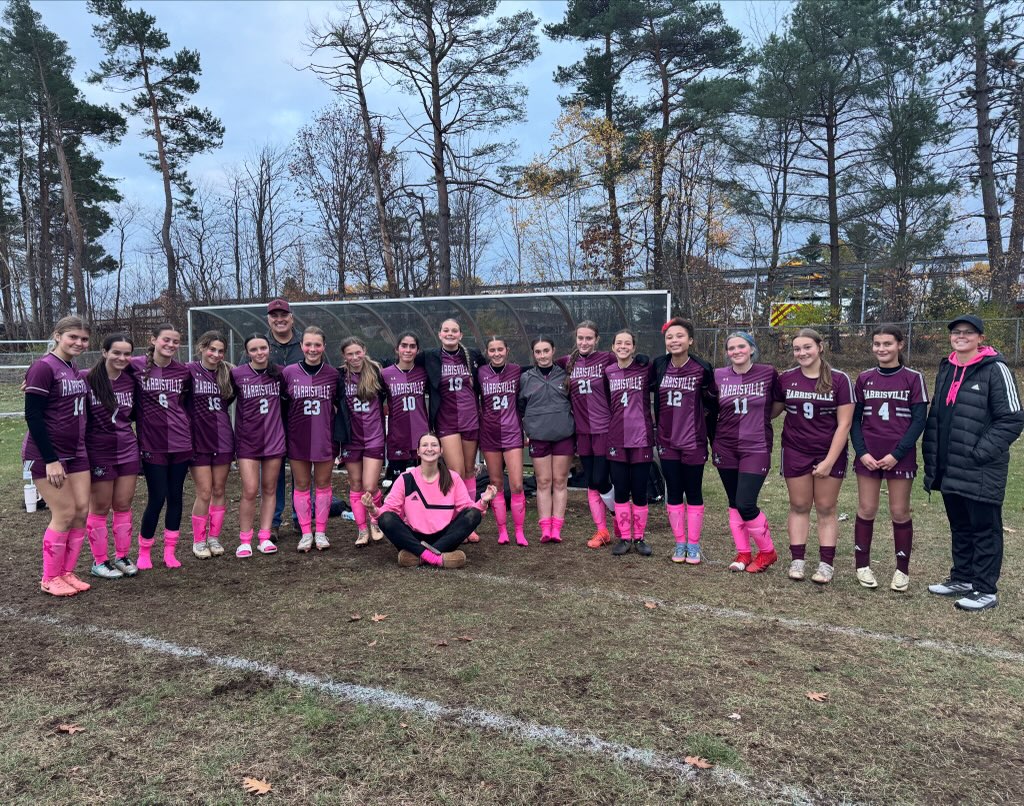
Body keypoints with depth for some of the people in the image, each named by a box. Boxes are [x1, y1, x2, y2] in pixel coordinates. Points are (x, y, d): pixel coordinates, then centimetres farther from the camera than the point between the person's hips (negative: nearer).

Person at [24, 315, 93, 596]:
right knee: (65, 514, -4)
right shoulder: (43, 367, -15)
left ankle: (66, 572, 19)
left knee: (82, 510, 5)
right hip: (47, 455, -7)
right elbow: (33, 416, -18)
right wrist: (50, 460, -19)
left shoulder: (75, 370, 9)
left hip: (76, 452, 7)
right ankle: (50, 579, 13)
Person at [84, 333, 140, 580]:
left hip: (127, 450, 4)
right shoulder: (87, 380, -12)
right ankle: (100, 561, 18)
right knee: (100, 507, 7)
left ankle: (122, 556, 22)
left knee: (123, 504, 10)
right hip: (98, 453, -4)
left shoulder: (131, 380, 4)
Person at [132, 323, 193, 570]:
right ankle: (144, 551, 20)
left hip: (181, 443, 3)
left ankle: (170, 550, 21)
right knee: (157, 498, 0)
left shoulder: (184, 371, 4)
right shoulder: (136, 366, -6)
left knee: (175, 497, 9)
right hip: (152, 444, -3)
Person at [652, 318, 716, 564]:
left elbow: (711, 402, 0)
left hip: (693, 441, -3)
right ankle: (679, 544, 21)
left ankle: (694, 546, 18)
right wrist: (656, 420, 8)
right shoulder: (659, 365, -2)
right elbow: (654, 393, 14)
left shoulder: (702, 368, -10)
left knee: (693, 494, 7)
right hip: (667, 441, 3)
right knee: (673, 494, 9)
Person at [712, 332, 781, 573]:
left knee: (746, 504, -9)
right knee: (734, 504, 10)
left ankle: (767, 552, 13)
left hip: (756, 448, -3)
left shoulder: (768, 373, -6)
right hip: (725, 447, 3)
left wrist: (761, 420, 1)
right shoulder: (718, 376, 0)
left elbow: (778, 403, 7)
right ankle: (743, 553, 24)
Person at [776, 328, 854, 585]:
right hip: (795, 452, 2)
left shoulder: (839, 380, -8)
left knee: (826, 508, 6)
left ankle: (826, 564, 13)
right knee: (799, 506, 7)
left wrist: (829, 461, -12)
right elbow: (772, 410, 12)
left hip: (830, 453, -2)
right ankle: (797, 561, 14)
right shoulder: (786, 379, -1)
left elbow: (844, 424, -9)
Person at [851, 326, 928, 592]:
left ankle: (902, 570, 16)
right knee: (866, 510, 5)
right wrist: (862, 452, -6)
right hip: (868, 456, 2)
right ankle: (862, 565, 17)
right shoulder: (864, 378, 5)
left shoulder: (913, 378, -2)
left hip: (900, 457, -2)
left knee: (900, 512, 4)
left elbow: (919, 420, -5)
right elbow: (854, 419, 6)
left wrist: (897, 454, -12)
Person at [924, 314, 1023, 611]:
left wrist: (980, 452, -17)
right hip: (949, 469, 7)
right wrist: (932, 457, 11)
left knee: (984, 529, 4)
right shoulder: (946, 369, 13)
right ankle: (962, 578, 30)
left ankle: (985, 589, 14)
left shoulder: (995, 370, -9)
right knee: (960, 527, 17)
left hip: (981, 472, -7)